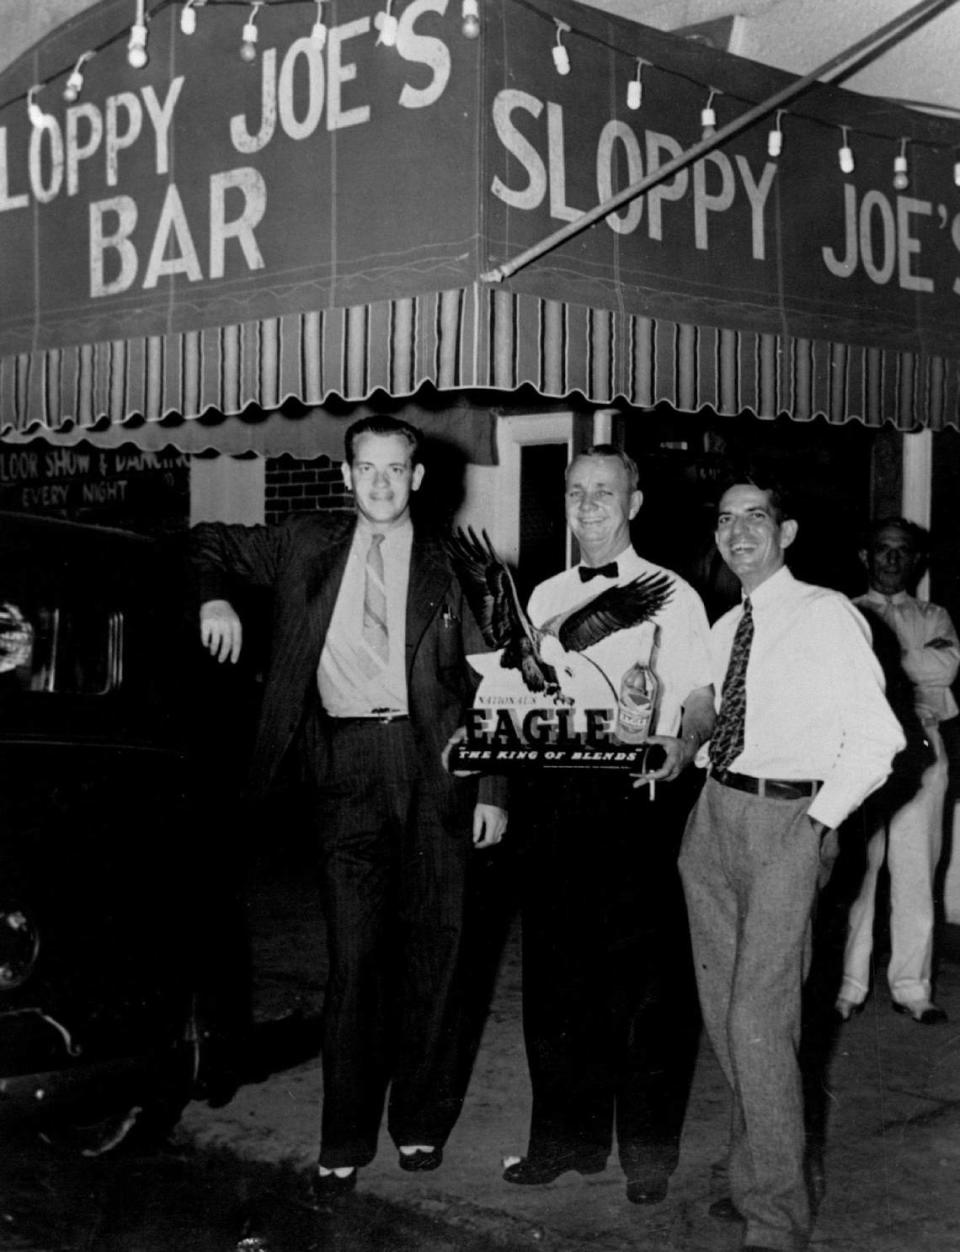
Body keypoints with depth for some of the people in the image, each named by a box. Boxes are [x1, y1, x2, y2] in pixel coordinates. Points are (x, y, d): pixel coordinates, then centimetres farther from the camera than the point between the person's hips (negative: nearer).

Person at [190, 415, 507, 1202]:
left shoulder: (450, 567, 7)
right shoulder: (307, 547, 10)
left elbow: (488, 685, 6)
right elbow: (212, 543, 22)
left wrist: (492, 790, 0)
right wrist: (215, 599, 0)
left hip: (432, 763, 0)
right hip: (346, 767, 0)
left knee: (432, 947, 6)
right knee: (354, 951, -1)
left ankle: (422, 1120, 21)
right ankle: (345, 1140, 8)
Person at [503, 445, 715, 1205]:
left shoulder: (671, 595, 1)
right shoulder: (543, 598, 14)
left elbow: (702, 703, -3)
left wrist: (682, 748, -23)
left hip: (638, 800, -4)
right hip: (558, 795, 4)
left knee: (643, 974, 2)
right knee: (556, 973, 9)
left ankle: (648, 1149, 16)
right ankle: (569, 1135, 24)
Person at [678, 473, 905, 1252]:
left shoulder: (826, 616, -6)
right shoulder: (723, 627, 15)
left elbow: (876, 735, -9)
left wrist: (821, 818, -10)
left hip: (786, 821, -7)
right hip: (715, 812, 7)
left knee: (760, 1015, -10)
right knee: (721, 1005, 12)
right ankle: (753, 1164, 31)